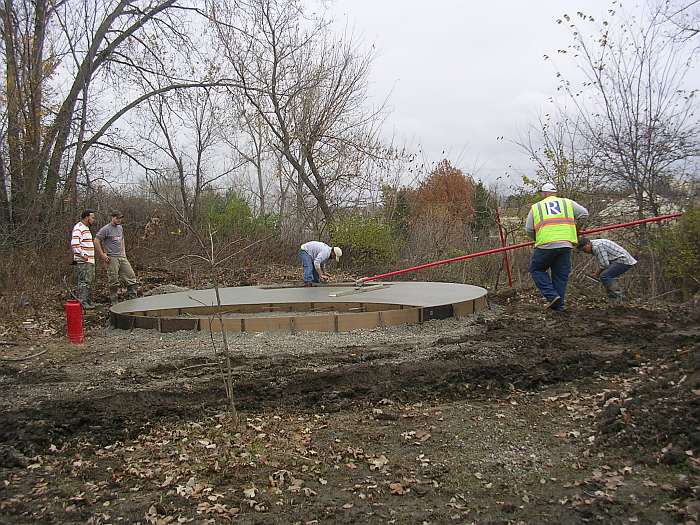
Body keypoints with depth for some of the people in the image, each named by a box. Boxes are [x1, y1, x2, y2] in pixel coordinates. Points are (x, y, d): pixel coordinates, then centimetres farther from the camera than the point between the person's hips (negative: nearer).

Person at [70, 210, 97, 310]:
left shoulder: (86, 228, 21)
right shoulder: (78, 228, -11)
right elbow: (74, 244, -23)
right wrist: (83, 255, -25)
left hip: (89, 261, 10)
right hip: (83, 261, -10)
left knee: (89, 281, 13)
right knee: (84, 282, -11)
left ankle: (88, 301, 20)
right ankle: (82, 302, -10)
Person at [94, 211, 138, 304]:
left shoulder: (120, 228, 15)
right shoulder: (105, 229, -8)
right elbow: (96, 241, -10)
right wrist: (102, 255, -11)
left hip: (122, 257, 7)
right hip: (112, 258, -7)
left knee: (131, 276, 3)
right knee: (114, 281, -3)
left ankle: (132, 298, 11)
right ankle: (114, 302, 7)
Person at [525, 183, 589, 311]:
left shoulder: (536, 207, 12)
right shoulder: (567, 202, 16)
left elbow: (528, 229, 9)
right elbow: (584, 213, 11)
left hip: (545, 244, -2)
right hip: (566, 244, 2)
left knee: (536, 269, 15)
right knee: (561, 275, 12)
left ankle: (552, 295, 1)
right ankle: (558, 304, 15)